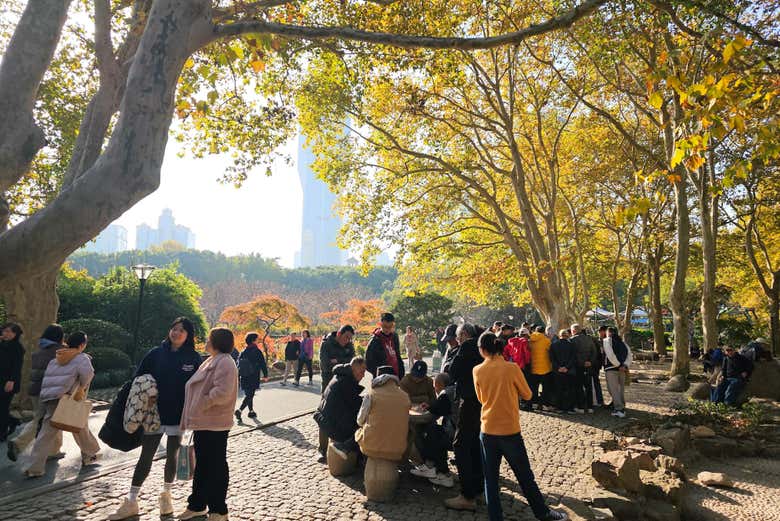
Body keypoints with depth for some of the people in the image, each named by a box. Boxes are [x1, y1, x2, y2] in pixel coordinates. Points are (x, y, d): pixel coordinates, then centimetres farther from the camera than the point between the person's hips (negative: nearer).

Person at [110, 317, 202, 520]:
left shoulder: (194, 359, -6)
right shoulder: (156, 354, -1)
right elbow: (138, 379, 3)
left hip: (179, 417, -1)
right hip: (154, 414, 1)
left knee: (172, 456, 13)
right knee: (145, 457, 6)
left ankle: (166, 495, 33)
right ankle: (131, 502, 18)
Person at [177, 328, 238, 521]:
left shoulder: (224, 362, -17)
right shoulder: (211, 361, 15)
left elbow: (222, 393, -28)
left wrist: (202, 404, -15)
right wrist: (192, 415, 15)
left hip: (214, 425, -10)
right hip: (202, 422, 10)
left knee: (216, 468, 3)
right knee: (202, 465, 20)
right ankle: (197, 505, 35)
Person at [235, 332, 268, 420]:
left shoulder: (243, 352, 5)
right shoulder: (257, 352, -11)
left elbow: (239, 364, 9)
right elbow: (263, 364, -9)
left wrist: (238, 377, 17)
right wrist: (265, 375, 3)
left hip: (244, 378, 6)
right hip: (253, 378, -6)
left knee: (248, 395, 18)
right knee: (249, 395, -4)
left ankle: (251, 411, 27)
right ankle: (239, 410, -18)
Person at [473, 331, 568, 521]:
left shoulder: (477, 371, -5)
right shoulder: (511, 368, -13)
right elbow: (527, 394, 0)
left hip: (487, 431, 2)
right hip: (510, 431, -1)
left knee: (490, 479, 12)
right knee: (525, 477, 15)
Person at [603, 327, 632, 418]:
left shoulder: (606, 341, -3)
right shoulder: (622, 342, 17)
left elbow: (610, 354, -16)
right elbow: (629, 354, 7)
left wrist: (618, 365, -11)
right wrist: (625, 365, -2)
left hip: (611, 368, -7)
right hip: (622, 369, 7)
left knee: (613, 389, -5)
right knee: (621, 389, 15)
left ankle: (619, 409, -12)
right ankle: (622, 408, 20)